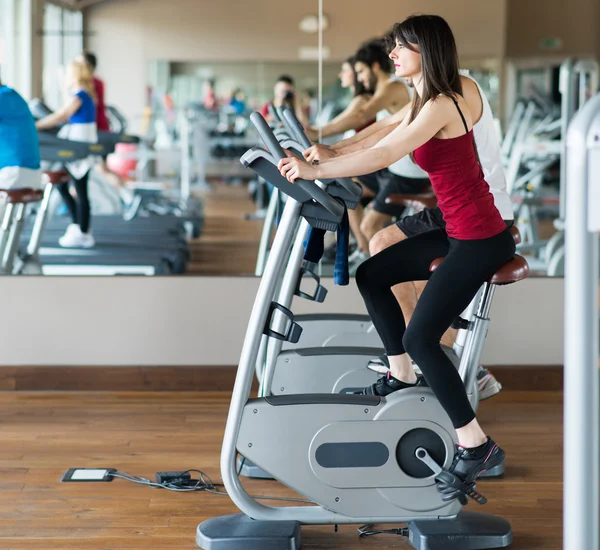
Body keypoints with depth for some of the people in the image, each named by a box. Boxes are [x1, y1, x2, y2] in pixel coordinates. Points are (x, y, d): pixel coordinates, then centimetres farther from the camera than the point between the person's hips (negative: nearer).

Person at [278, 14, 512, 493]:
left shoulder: (441, 107, -19)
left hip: (480, 240, -10)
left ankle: (476, 446, -5)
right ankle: (404, 379, 26)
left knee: (420, 338, -12)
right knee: (372, 275, 17)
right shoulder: (427, 103, 12)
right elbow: (386, 145, 18)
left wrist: (315, 171, -23)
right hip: (458, 232, 10)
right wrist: (324, 158, 11)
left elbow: (384, 156, -26)